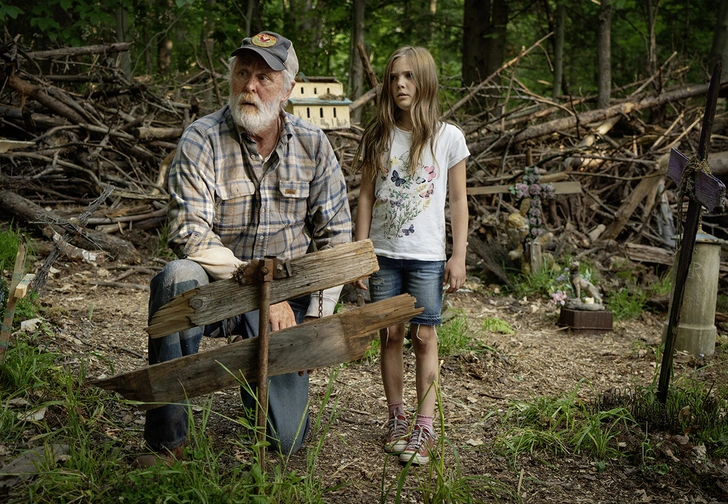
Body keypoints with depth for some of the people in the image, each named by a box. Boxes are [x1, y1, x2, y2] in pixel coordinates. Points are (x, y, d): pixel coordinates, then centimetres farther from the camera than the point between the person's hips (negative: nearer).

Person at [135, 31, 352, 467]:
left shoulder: (313, 145, -3)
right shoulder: (201, 141, -12)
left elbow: (335, 235, 0)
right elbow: (191, 236, -20)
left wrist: (318, 319, -6)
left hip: (286, 297, 2)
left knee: (287, 441, -2)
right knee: (178, 278, -39)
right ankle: (168, 441, -29)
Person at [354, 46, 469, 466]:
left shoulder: (448, 137, -1)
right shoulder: (378, 136, 5)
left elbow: (458, 201, 2)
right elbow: (367, 196, 8)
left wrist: (459, 256, -3)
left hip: (426, 255, -2)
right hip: (383, 254, 2)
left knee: (424, 338, 0)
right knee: (390, 335, 7)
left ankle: (425, 428, 4)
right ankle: (396, 418, 19)